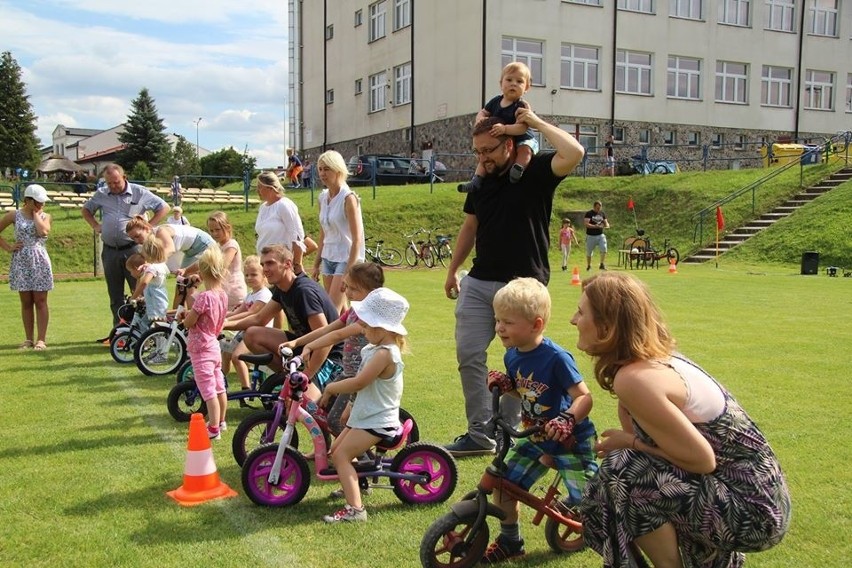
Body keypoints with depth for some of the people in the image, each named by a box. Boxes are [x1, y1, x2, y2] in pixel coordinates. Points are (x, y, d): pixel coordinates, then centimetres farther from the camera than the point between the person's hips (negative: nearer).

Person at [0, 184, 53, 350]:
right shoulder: (14, 215, 2)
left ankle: (41, 339, 2)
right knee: (26, 302, 7)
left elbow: (43, 231, -18)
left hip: (39, 262, -1)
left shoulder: (45, 216, 3)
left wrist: (36, 213, -6)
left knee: (40, 301, -1)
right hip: (21, 262, 1)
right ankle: (28, 339, 14)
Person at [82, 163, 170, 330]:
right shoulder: (101, 194, 10)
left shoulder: (139, 193, 0)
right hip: (110, 251, 4)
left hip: (132, 249, -4)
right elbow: (85, 209, 26)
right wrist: (95, 226, 9)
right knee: (115, 295, 10)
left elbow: (164, 208, 3)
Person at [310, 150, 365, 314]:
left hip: (346, 259, -7)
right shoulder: (323, 198, 7)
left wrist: (349, 272, -20)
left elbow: (357, 239, -17)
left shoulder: (348, 198, -14)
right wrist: (317, 264, 14)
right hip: (328, 258, 7)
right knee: (340, 310, 11)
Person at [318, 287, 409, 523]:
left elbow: (359, 382, -29)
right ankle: (353, 483, 40)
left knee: (341, 455, -15)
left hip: (377, 421, -10)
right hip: (366, 414, 10)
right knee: (336, 449, 18)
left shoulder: (385, 354, -23)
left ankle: (355, 508, -19)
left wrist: (331, 388, -17)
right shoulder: (377, 348, 10)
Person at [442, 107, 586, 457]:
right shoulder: (481, 182, 11)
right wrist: (453, 269, 21)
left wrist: (536, 122, -12)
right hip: (479, 283, 6)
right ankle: (480, 433, 11)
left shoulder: (536, 173, -5)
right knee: (468, 355, 1)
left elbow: (574, 153, -24)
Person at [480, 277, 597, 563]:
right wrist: (503, 384, -6)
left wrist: (567, 420, -42)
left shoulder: (556, 357, -25)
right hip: (537, 438, 7)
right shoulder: (512, 356, -2)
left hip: (571, 440, -7)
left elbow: (585, 397, -24)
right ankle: (510, 541, 24)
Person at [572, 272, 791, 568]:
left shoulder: (634, 379, -23)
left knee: (622, 472, -20)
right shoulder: (657, 356, 4)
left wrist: (630, 442, -12)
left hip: (751, 510, -9)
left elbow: (702, 460, -21)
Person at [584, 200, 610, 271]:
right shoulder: (589, 213, -5)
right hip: (591, 236, -3)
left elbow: (606, 222, 16)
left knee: (604, 249, -18)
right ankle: (588, 266, 26)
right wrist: (595, 226, -29)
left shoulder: (602, 213, 11)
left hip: (600, 235, 3)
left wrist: (607, 225, -10)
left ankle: (602, 265, -9)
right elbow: (586, 224, -16)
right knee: (589, 252, 7)